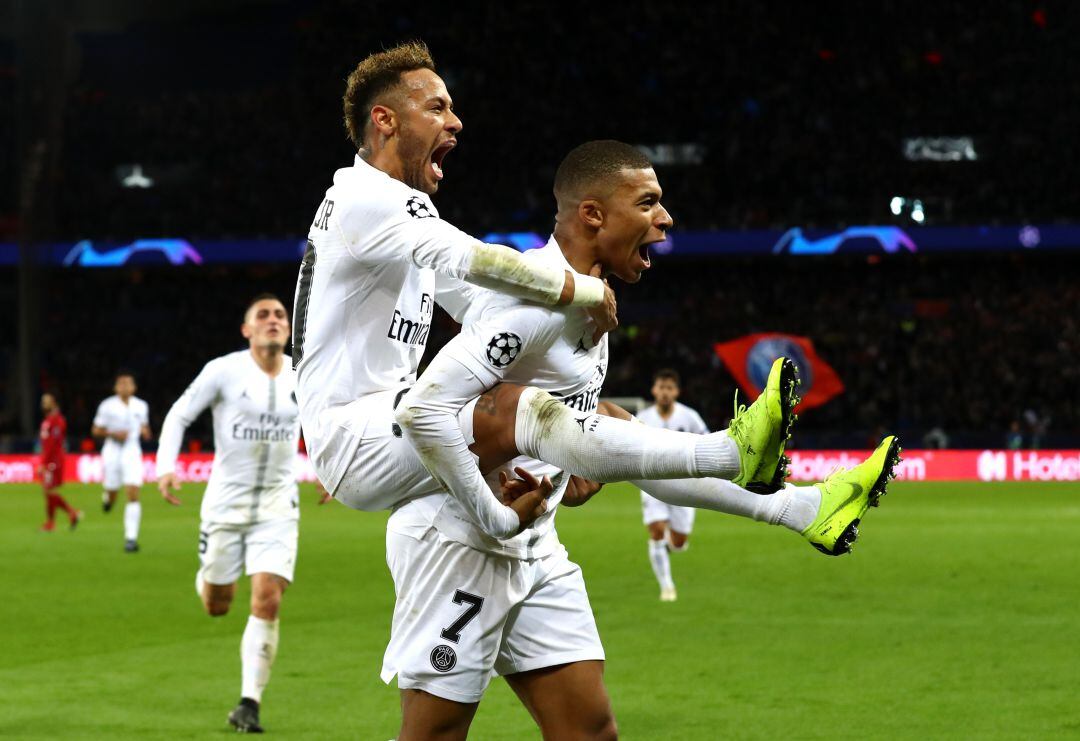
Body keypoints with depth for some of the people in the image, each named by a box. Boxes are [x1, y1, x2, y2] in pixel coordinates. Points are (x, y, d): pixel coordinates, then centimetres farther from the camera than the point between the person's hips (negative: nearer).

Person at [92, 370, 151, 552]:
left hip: (132, 452, 1)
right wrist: (113, 434, -15)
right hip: (112, 453, -1)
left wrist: (145, 431, -3)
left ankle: (131, 538, -11)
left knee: (133, 494, -12)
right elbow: (96, 430, 0)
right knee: (112, 494, 4)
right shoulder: (107, 406, -4)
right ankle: (107, 496, 45)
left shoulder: (141, 406, 4)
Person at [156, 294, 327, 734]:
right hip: (226, 499, -1)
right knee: (217, 606, 8)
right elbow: (178, 416, -2)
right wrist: (166, 467, -15)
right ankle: (207, 578, 48)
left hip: (277, 503, 1)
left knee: (267, 601, -14)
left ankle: (249, 704, -8)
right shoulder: (224, 371, -10)